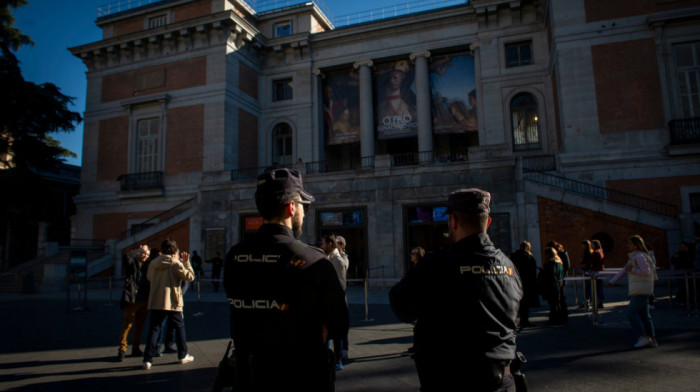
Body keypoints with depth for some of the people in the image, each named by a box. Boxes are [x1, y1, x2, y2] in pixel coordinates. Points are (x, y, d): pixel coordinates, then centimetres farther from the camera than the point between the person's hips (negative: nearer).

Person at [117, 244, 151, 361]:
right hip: (132, 299, -5)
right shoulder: (132, 263, 0)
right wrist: (140, 249, -11)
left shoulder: (147, 265, 14)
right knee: (128, 324, -7)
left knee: (140, 325, 11)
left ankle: (136, 348, 20)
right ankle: (122, 349, 0)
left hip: (144, 300, 5)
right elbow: (129, 255, -22)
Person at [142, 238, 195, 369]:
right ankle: (183, 355, 21)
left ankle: (148, 359, -2)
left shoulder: (153, 263, 4)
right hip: (172, 302, -3)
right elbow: (190, 277, -9)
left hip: (155, 302, 3)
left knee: (154, 329, 5)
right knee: (179, 327, 13)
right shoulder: (176, 264, -9)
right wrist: (186, 262, 0)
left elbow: (149, 278, 20)